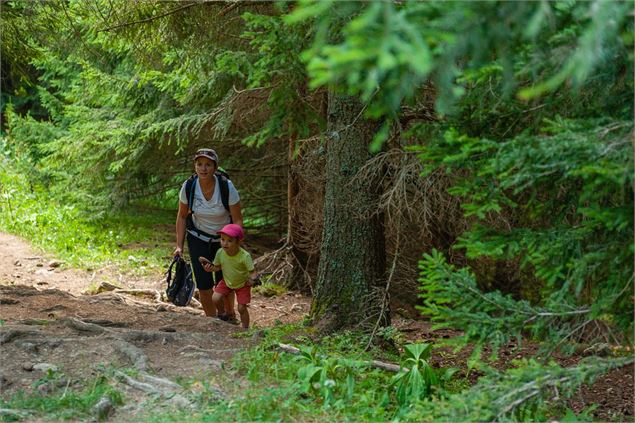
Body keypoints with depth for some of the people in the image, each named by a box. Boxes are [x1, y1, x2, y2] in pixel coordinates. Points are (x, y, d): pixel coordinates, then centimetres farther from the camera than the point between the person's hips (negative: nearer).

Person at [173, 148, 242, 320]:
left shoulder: (227, 188, -24)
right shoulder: (189, 187, -18)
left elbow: (237, 220, -15)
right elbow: (182, 216, -2)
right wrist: (179, 245, -5)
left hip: (224, 239, -1)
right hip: (198, 239, 1)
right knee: (204, 284, -7)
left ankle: (229, 315, 30)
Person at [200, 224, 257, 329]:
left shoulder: (245, 256, -33)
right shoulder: (220, 253, -21)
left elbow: (252, 271, -28)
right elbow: (217, 266, -4)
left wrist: (252, 278, -50)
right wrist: (210, 268, -25)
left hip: (242, 284, -4)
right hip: (226, 281, 4)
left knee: (241, 308, -2)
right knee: (215, 299, -9)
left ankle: (245, 328, 20)